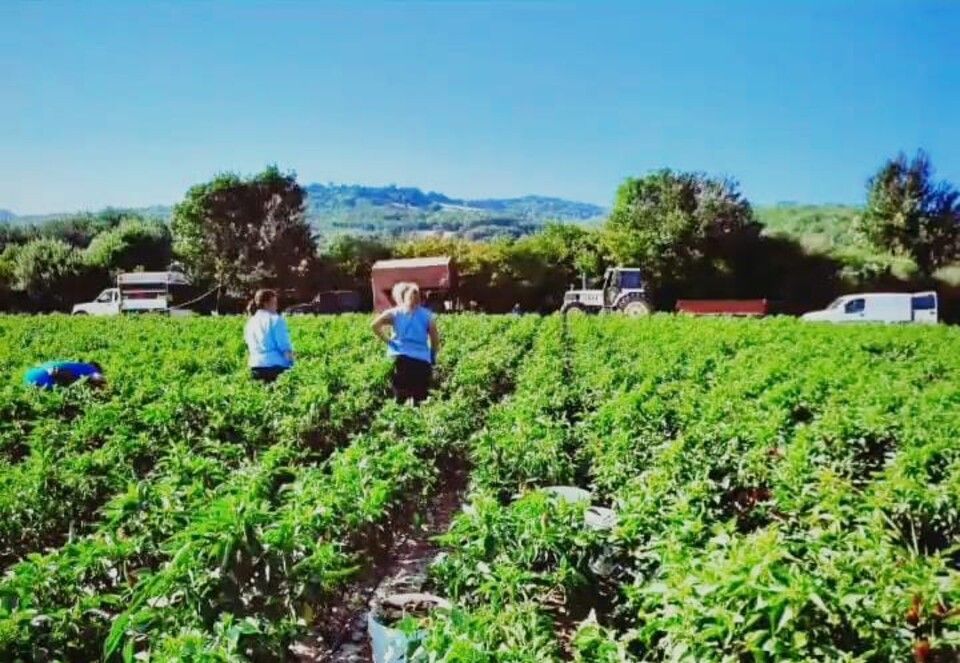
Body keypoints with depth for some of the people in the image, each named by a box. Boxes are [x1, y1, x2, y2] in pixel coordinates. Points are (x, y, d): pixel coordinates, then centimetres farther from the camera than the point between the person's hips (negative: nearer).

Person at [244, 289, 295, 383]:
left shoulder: (250, 322, 13)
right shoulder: (275, 320, -7)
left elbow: (250, 347, 18)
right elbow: (285, 346, -10)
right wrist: (291, 363, -1)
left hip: (255, 366, 7)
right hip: (275, 366, -7)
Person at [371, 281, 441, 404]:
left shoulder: (395, 313, 7)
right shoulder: (427, 315, 10)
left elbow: (375, 325, -6)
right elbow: (436, 342, 5)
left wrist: (387, 340, 3)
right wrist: (432, 359, 17)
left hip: (401, 359, 0)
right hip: (422, 362, 0)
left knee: (400, 400, 4)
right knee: (419, 401, 8)